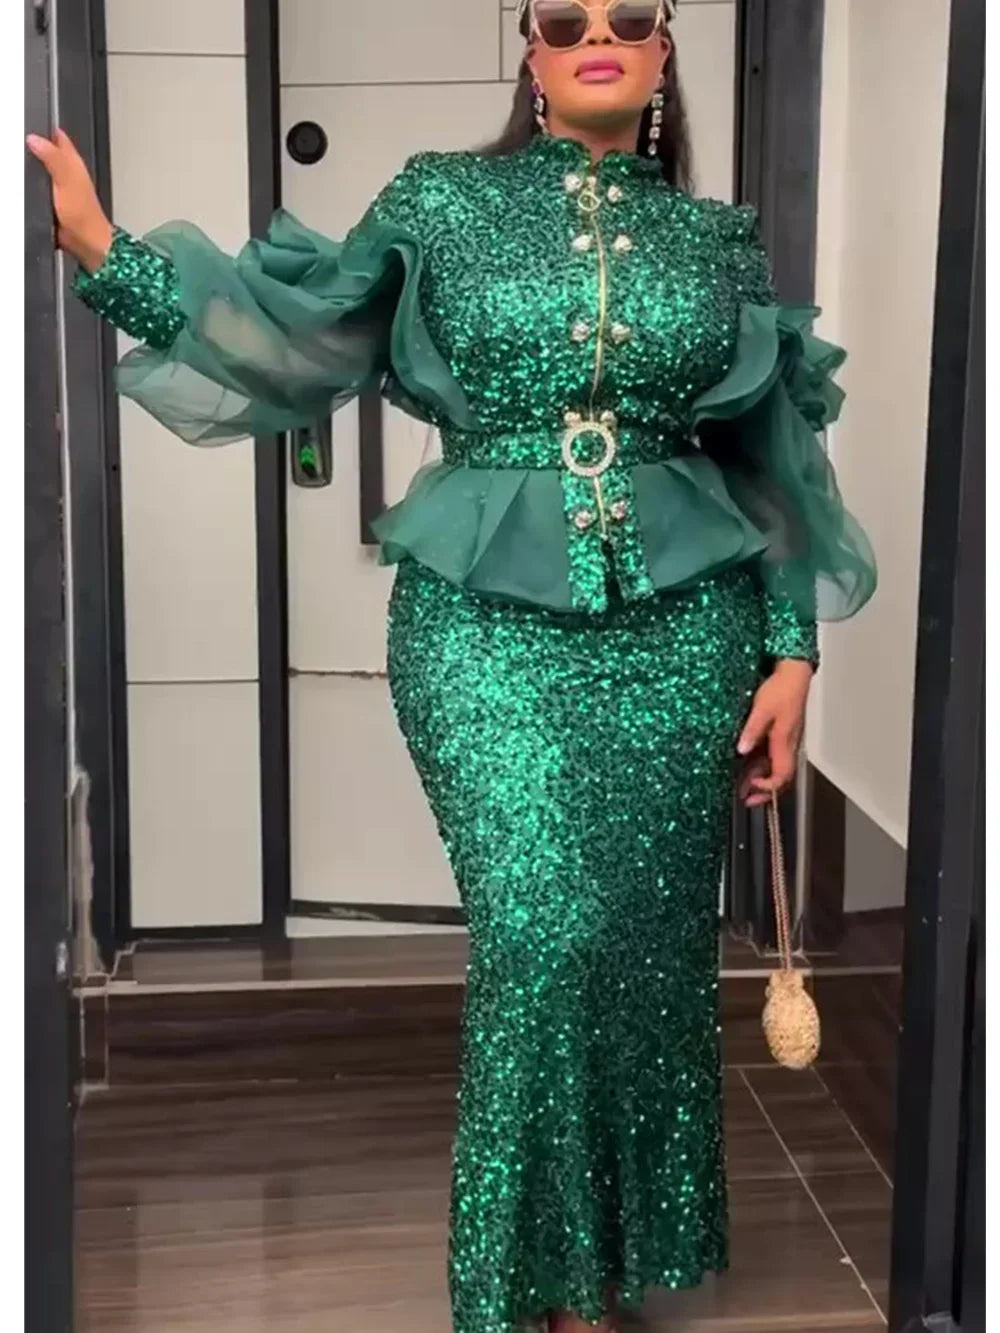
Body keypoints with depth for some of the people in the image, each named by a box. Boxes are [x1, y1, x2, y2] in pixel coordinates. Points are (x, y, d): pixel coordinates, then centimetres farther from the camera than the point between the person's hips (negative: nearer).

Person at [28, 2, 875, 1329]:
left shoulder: (714, 237, 11)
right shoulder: (443, 199, 7)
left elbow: (770, 456, 11)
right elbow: (295, 329, 2)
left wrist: (791, 650, 6)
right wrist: (102, 248, -9)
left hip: (678, 623, 3)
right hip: (485, 618, -2)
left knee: (647, 935, 5)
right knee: (540, 931, -11)